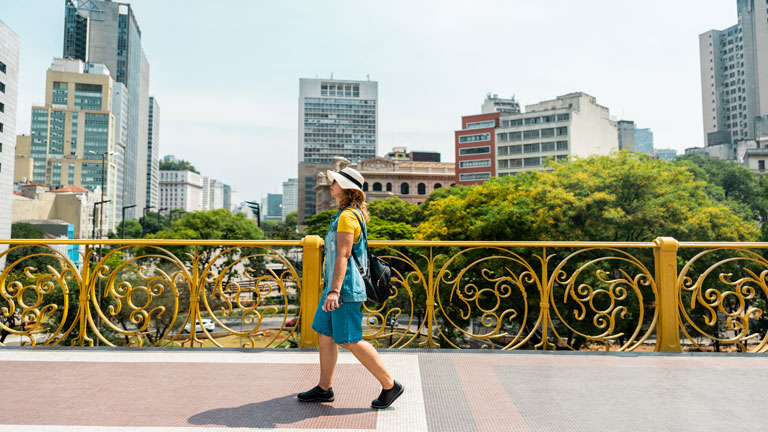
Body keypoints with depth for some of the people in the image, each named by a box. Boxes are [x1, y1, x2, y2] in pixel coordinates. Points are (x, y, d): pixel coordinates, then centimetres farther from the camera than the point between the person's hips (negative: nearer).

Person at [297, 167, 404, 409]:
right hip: (335, 285, 10)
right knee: (324, 334, 14)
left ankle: (390, 385, 5)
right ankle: (324, 389, 25)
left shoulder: (347, 216, -16)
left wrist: (335, 291, -28)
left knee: (349, 340, -5)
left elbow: (343, 255, -23)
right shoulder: (354, 213, 15)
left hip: (345, 288, -10)